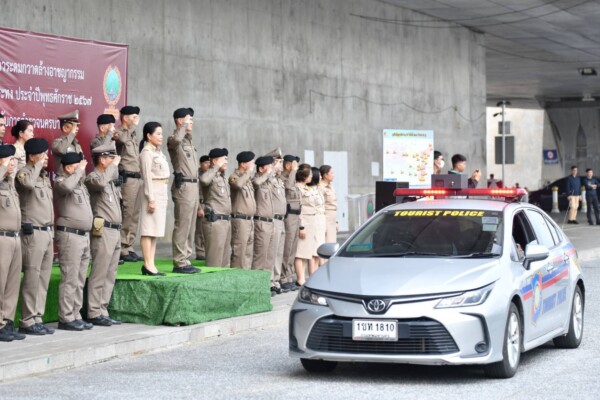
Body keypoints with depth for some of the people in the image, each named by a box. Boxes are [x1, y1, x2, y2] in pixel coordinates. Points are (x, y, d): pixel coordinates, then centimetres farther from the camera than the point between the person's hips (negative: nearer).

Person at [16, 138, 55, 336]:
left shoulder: (44, 177, 19)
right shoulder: (24, 173, -8)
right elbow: (28, 183, -34)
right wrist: (38, 165, -18)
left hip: (47, 232, 8)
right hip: (33, 233, -8)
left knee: (43, 279, 8)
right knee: (31, 279, -6)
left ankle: (37, 318, 13)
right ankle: (28, 321, -2)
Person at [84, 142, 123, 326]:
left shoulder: (109, 179, 21)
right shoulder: (93, 177, -8)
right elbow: (100, 182, -30)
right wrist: (114, 165, -18)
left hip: (115, 231, 9)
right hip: (103, 231, -9)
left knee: (110, 275, 9)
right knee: (99, 275, -7)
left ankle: (103, 311, 13)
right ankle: (94, 313, -5)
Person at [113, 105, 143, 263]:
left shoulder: (133, 135, 22)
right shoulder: (118, 133, -5)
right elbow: (123, 139, -29)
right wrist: (133, 126, -17)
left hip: (138, 178, 9)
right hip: (127, 178, -9)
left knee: (135, 215, 9)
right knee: (126, 214, -9)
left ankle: (129, 247, 14)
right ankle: (122, 248, -6)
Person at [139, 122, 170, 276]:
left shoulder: (158, 152, 17)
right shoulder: (147, 152, -10)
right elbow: (147, 177, -14)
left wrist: (165, 196, 15)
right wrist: (150, 199, -18)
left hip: (162, 192, 9)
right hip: (153, 191, -9)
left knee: (155, 230, 8)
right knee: (149, 229, -7)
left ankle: (151, 264, 11)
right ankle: (148, 264, -6)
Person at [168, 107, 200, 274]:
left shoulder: (188, 139, 19)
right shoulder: (174, 139, -10)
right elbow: (176, 139, -37)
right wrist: (184, 125, -23)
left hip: (193, 185, 10)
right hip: (183, 186, -10)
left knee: (190, 226, 12)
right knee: (182, 226, -8)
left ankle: (185, 260, 18)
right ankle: (179, 263, -7)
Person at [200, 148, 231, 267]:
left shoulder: (224, 178, 20)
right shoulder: (211, 176, -9)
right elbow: (203, 180, -35)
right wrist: (217, 167, -23)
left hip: (226, 221, 9)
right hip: (214, 221, -9)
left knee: (225, 260, 12)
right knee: (215, 260, -9)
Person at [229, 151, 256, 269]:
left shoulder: (247, 178, 17)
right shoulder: (234, 177, -9)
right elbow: (238, 184, -32)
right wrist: (249, 171, -21)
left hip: (250, 220, 9)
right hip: (240, 220, -9)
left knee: (248, 253, 10)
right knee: (239, 253, -8)